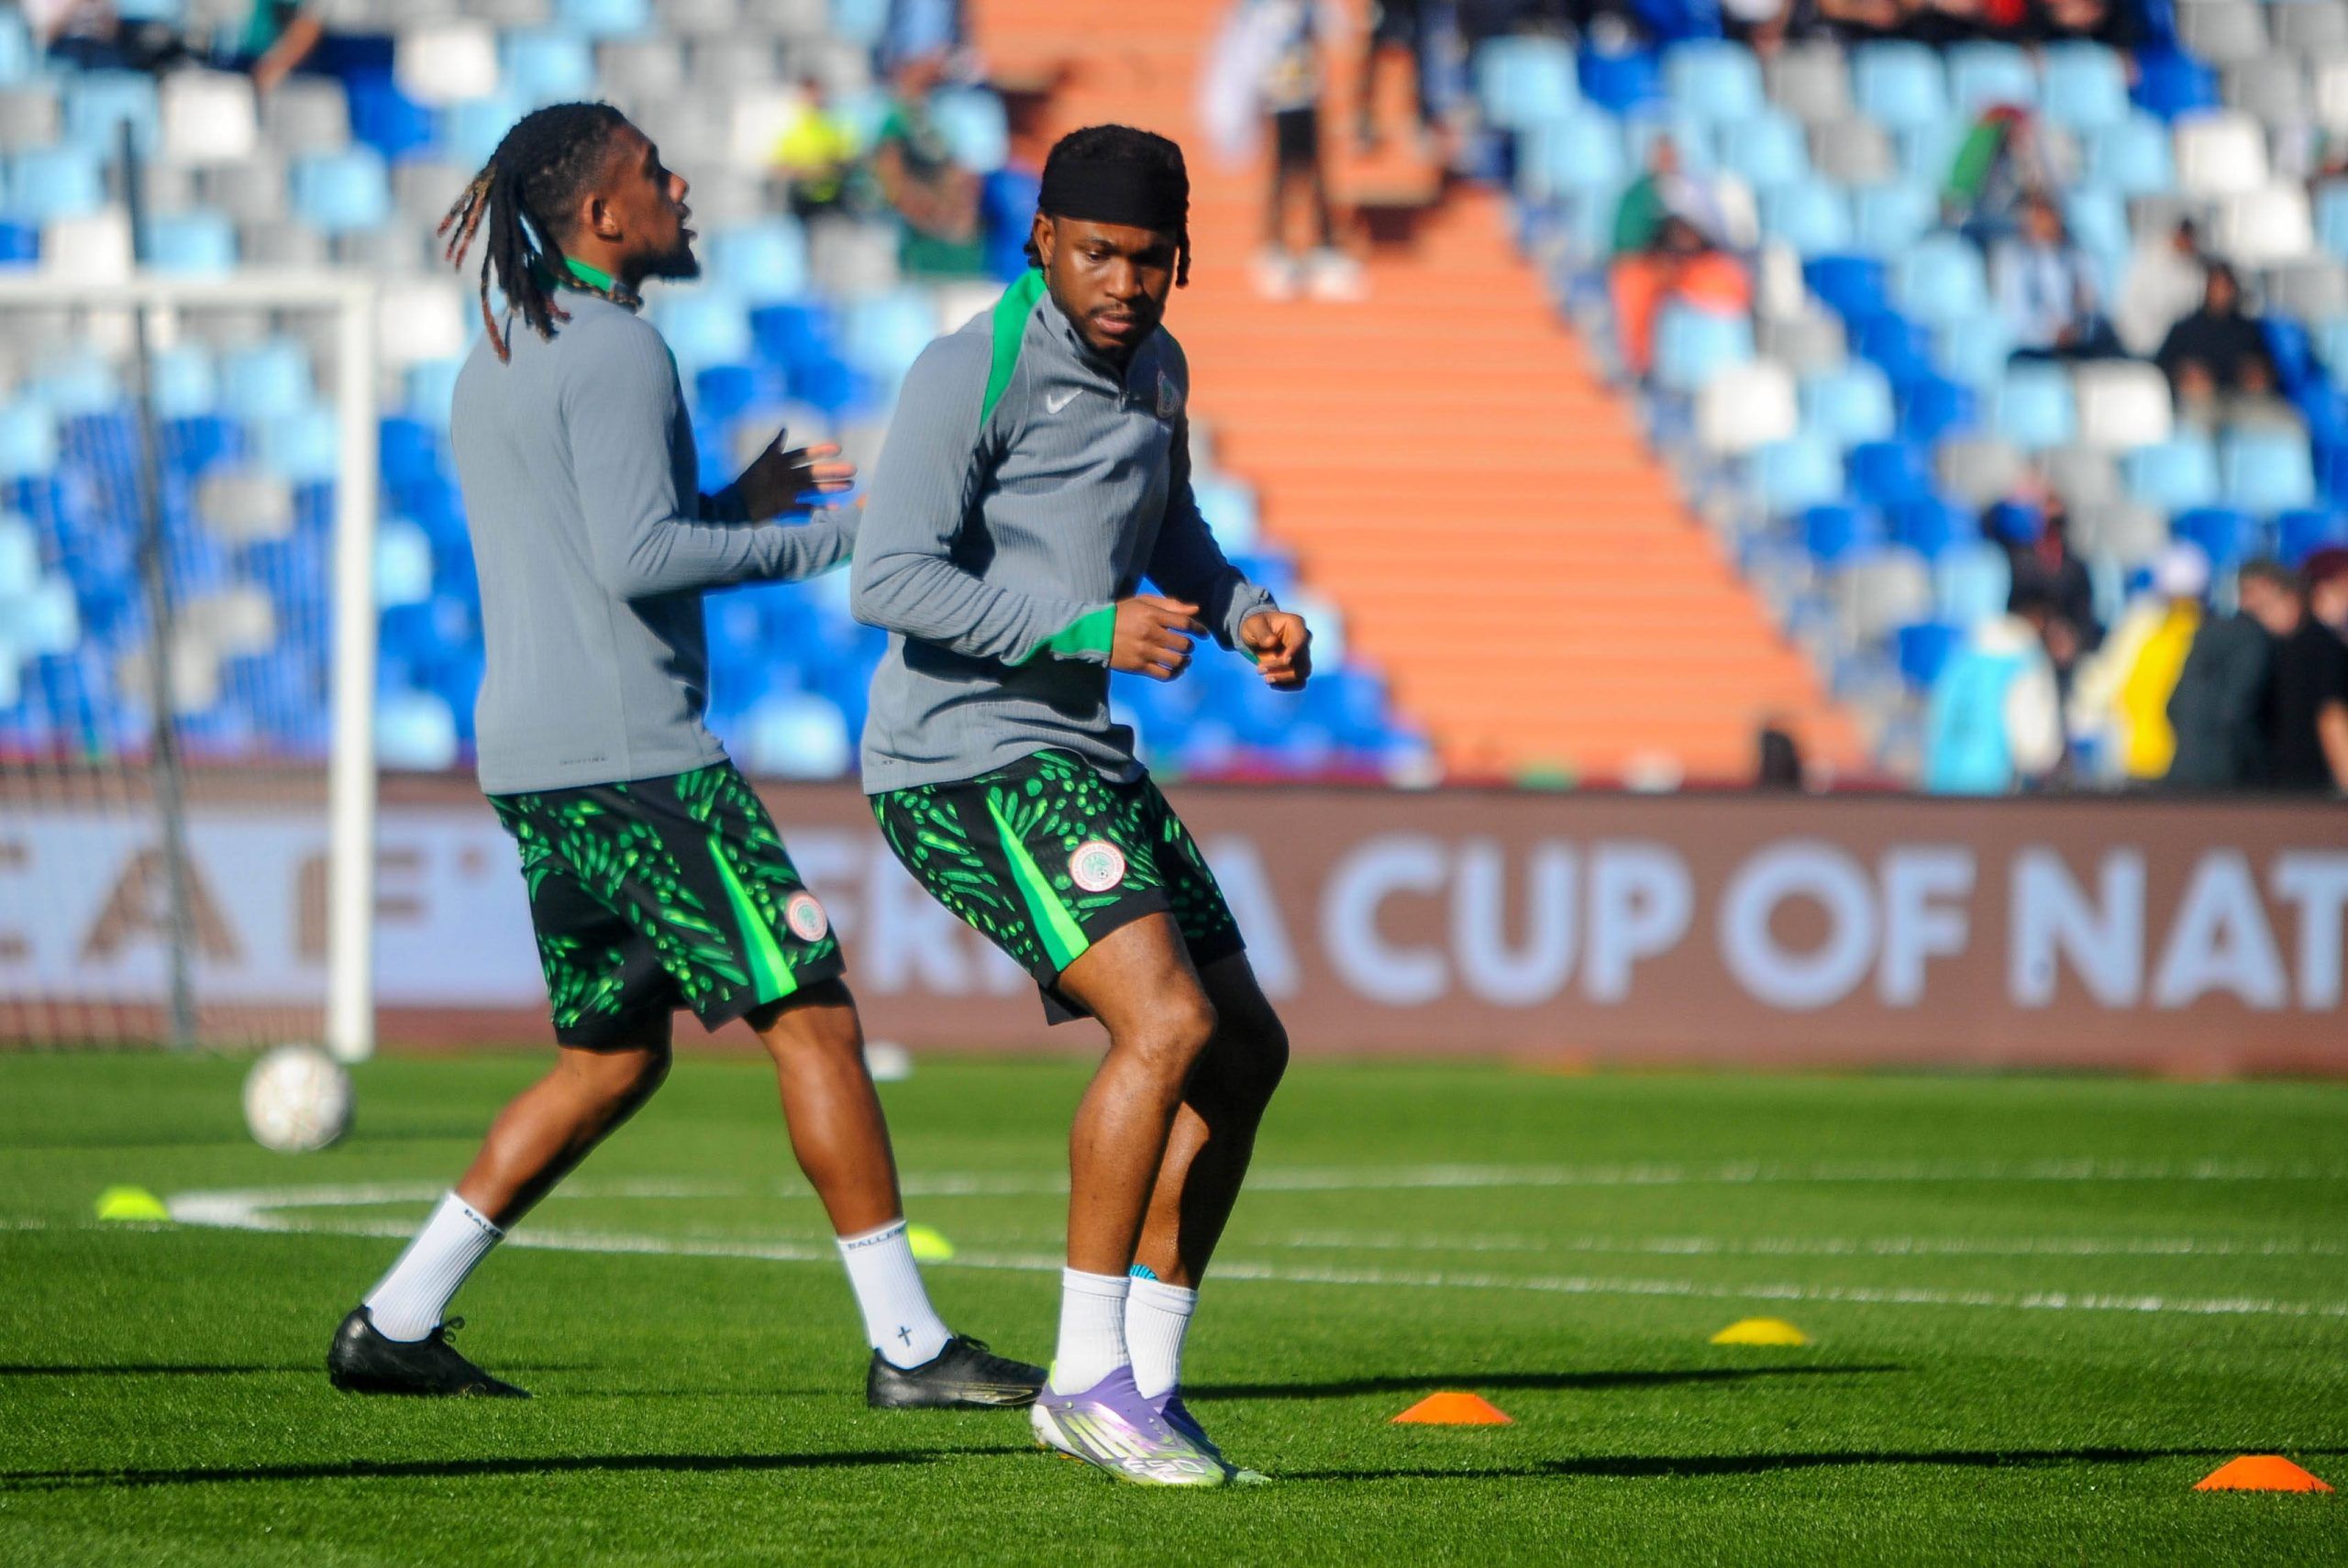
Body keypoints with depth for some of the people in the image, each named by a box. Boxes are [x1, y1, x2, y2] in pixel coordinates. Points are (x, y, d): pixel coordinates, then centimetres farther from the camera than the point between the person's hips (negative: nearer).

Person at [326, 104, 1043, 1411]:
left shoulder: (498, 360, 19)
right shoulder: (616, 352, -11)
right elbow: (637, 560, -20)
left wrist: (736, 506, 20)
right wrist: (831, 537, -14)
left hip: (532, 760, 10)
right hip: (635, 757, -10)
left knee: (615, 1055, 16)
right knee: (814, 1017, -5)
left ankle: (399, 1321, 11)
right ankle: (909, 1344, -6)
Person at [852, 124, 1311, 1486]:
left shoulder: (1155, 368, 13)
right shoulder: (973, 373, -14)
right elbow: (890, 582, -20)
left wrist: (1246, 610, 11)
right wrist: (1091, 631, -26)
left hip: (1085, 758, 9)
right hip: (969, 760, -9)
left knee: (1246, 1051, 9)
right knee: (1168, 1022, -23)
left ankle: (1148, 1378, 15)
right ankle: (1089, 1374, -17)